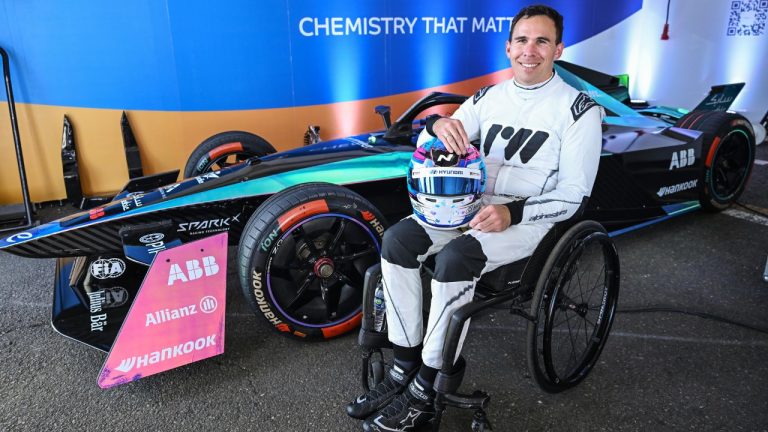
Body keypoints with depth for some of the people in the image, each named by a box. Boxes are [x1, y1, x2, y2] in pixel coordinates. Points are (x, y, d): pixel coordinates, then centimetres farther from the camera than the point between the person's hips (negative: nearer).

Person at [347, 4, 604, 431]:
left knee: (455, 257, -33)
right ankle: (405, 366, -10)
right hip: (475, 203, 5)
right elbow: (427, 151, 8)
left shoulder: (579, 109, -5)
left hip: (531, 218, -5)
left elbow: (573, 194, -8)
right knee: (398, 240, -20)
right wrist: (437, 124, -17)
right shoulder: (490, 97, 9)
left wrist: (512, 214, -24)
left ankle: (424, 392, -18)